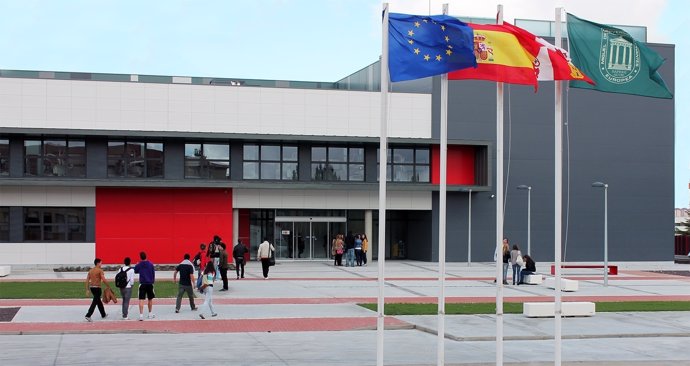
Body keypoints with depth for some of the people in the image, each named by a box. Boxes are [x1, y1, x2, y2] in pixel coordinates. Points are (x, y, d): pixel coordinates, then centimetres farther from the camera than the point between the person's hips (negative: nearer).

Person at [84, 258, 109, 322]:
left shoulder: (90, 270, 11)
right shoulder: (100, 270, -10)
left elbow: (87, 280, 10)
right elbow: (104, 280, -16)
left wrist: (87, 290, 13)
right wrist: (108, 286, -3)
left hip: (91, 287, 8)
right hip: (97, 288, -8)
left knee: (98, 301, 20)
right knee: (94, 302, -6)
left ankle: (103, 315, 31)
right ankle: (88, 316, -15)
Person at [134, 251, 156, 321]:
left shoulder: (138, 265, -5)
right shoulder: (150, 264, -1)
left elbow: (135, 271, 11)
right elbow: (153, 273, 6)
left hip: (142, 284, -2)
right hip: (150, 284, 2)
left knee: (141, 300, -4)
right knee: (150, 299, 17)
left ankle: (141, 315, -14)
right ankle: (150, 314, 27)